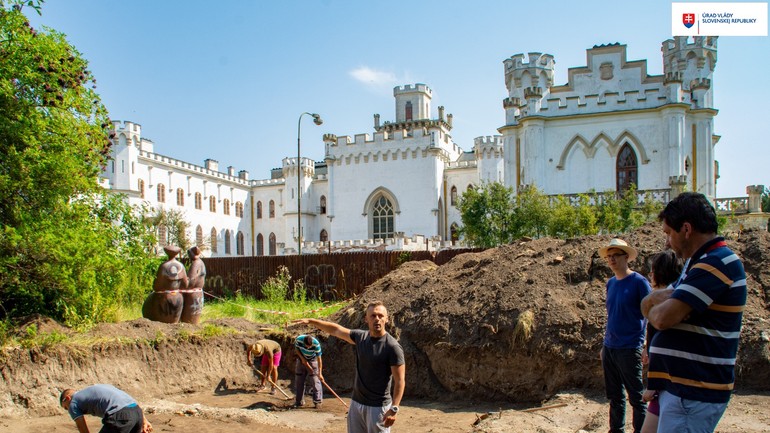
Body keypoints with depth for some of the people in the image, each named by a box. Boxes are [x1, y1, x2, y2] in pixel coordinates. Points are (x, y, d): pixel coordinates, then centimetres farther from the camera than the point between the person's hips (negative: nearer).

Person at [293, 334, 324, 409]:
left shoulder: (316, 344, -33)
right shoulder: (299, 340, -28)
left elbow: (319, 358, -28)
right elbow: (296, 349, -6)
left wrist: (320, 373, -31)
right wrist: (302, 358, -17)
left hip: (312, 360, -3)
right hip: (301, 359, 3)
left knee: (315, 381, -11)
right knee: (299, 381, 5)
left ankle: (317, 401, -5)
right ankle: (299, 401, 16)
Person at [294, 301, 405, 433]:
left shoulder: (393, 347, -15)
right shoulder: (360, 337, 3)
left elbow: (400, 380, -16)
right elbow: (336, 329, 17)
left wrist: (394, 409, -23)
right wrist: (311, 321, 22)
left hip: (378, 407, -6)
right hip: (356, 403, 6)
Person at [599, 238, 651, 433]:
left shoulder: (639, 282, -9)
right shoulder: (611, 283, 10)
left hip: (629, 349, -6)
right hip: (609, 349, 7)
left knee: (636, 397, 3)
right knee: (614, 396, 14)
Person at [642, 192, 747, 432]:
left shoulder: (716, 264, -18)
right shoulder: (699, 262, 16)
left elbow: (663, 318, -25)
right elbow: (648, 302, 13)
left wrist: (653, 309, -2)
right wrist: (659, 300, -9)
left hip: (693, 395, -10)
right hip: (682, 386, 10)